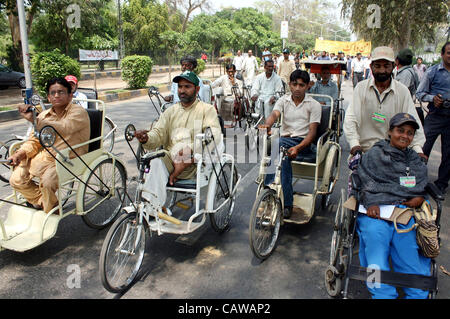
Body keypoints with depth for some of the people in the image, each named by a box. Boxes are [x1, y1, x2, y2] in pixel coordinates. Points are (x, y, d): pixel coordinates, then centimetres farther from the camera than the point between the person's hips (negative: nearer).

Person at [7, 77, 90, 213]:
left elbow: (63, 128, -31)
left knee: (47, 181, -30)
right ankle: (42, 201, 18)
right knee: (16, 179, -8)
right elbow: (34, 140, 13)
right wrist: (20, 154, -7)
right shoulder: (44, 115, 10)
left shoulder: (78, 112, -10)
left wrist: (34, 120, -39)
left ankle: (51, 213, 0)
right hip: (44, 156, 7)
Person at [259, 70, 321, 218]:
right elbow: (274, 114, -9)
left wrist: (297, 147, -26)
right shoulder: (284, 100, 13)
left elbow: (312, 132, -7)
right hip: (286, 140, 2)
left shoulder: (314, 105, 4)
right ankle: (286, 203, -34)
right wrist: (267, 125, -35)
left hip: (305, 144, -2)